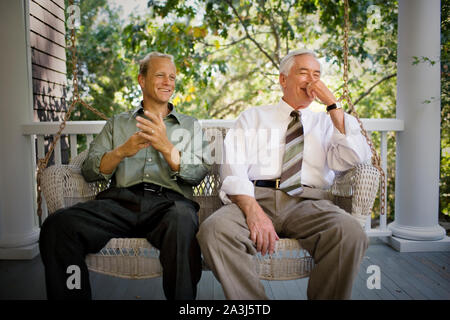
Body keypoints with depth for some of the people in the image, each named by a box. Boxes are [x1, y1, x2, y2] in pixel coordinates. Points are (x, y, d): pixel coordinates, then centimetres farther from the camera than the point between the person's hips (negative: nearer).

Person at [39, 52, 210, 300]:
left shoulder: (189, 125, 24)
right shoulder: (117, 123, 26)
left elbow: (197, 174, 8)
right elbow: (89, 170, 14)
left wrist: (167, 147, -9)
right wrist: (122, 151, -5)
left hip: (169, 201, -1)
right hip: (121, 199, 2)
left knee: (183, 218, -39)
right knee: (58, 224, -28)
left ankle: (181, 297, -23)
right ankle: (71, 296, -11)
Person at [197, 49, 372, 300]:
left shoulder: (326, 123, 24)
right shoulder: (253, 117, 19)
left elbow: (355, 157, 5)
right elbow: (234, 168, 3)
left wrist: (333, 103, 4)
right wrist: (252, 210, -16)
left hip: (308, 202, 1)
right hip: (255, 196, 0)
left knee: (351, 232, -32)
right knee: (214, 230, -32)